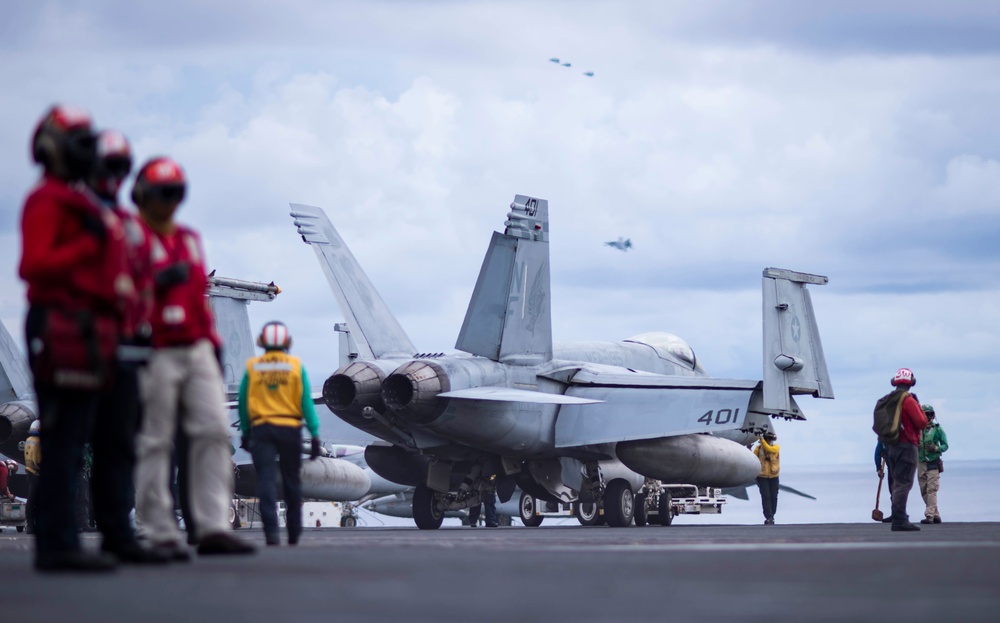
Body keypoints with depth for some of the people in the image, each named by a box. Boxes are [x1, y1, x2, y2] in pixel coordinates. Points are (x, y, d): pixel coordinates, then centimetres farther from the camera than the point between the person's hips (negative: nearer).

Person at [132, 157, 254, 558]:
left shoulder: (189, 239, 20)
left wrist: (214, 343, 19)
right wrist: (158, 281, -23)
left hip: (197, 349, 7)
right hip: (155, 354, -7)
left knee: (214, 432, -2)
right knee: (155, 444, -3)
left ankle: (213, 529, -2)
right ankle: (161, 535, 1)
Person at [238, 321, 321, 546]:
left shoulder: (252, 367, 2)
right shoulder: (296, 366, -1)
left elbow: (243, 402, 5)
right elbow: (306, 401, -4)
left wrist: (245, 432, 15)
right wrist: (314, 433, -3)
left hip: (261, 428, 0)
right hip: (290, 427, 1)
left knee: (266, 481, -5)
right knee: (291, 482, 12)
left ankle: (271, 530, -22)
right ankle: (294, 534, 21)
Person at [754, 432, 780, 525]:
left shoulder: (776, 447, -2)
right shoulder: (758, 448, -2)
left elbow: (769, 449, -24)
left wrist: (761, 440, -29)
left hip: (773, 476, 1)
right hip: (762, 476, -1)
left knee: (773, 497, 6)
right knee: (765, 497, -10)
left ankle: (771, 516, 21)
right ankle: (768, 517, -11)